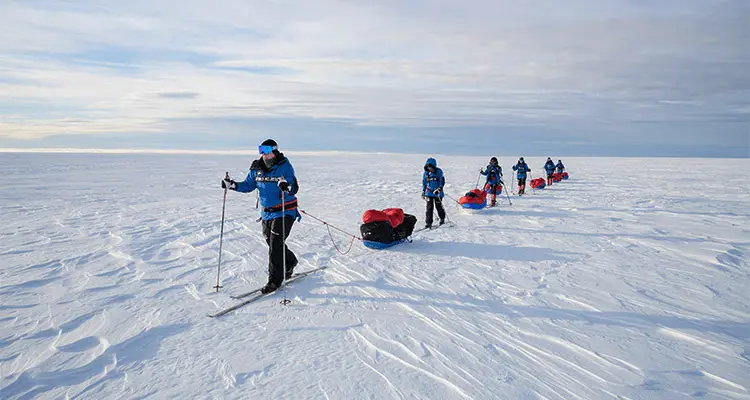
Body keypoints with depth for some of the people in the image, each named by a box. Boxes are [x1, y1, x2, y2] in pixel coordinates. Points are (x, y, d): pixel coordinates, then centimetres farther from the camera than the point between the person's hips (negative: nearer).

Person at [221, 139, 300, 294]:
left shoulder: (285, 166, -13)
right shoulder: (257, 169, 3)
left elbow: (294, 188, -22)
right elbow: (248, 185, 12)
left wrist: (287, 187, -44)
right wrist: (232, 185, -4)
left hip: (284, 212, -6)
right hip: (267, 213, 7)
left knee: (275, 246, -9)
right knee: (272, 243, 17)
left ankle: (275, 280, 2)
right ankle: (290, 263, 43)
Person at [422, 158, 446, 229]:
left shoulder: (439, 171, -6)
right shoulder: (426, 173, 5)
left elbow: (442, 181, -7)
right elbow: (424, 182, 16)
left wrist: (439, 188, -20)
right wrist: (423, 192, 16)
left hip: (437, 193, -2)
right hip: (429, 193, 2)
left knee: (439, 207, 7)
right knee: (429, 208, -3)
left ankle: (442, 219, 32)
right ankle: (428, 223, 2)